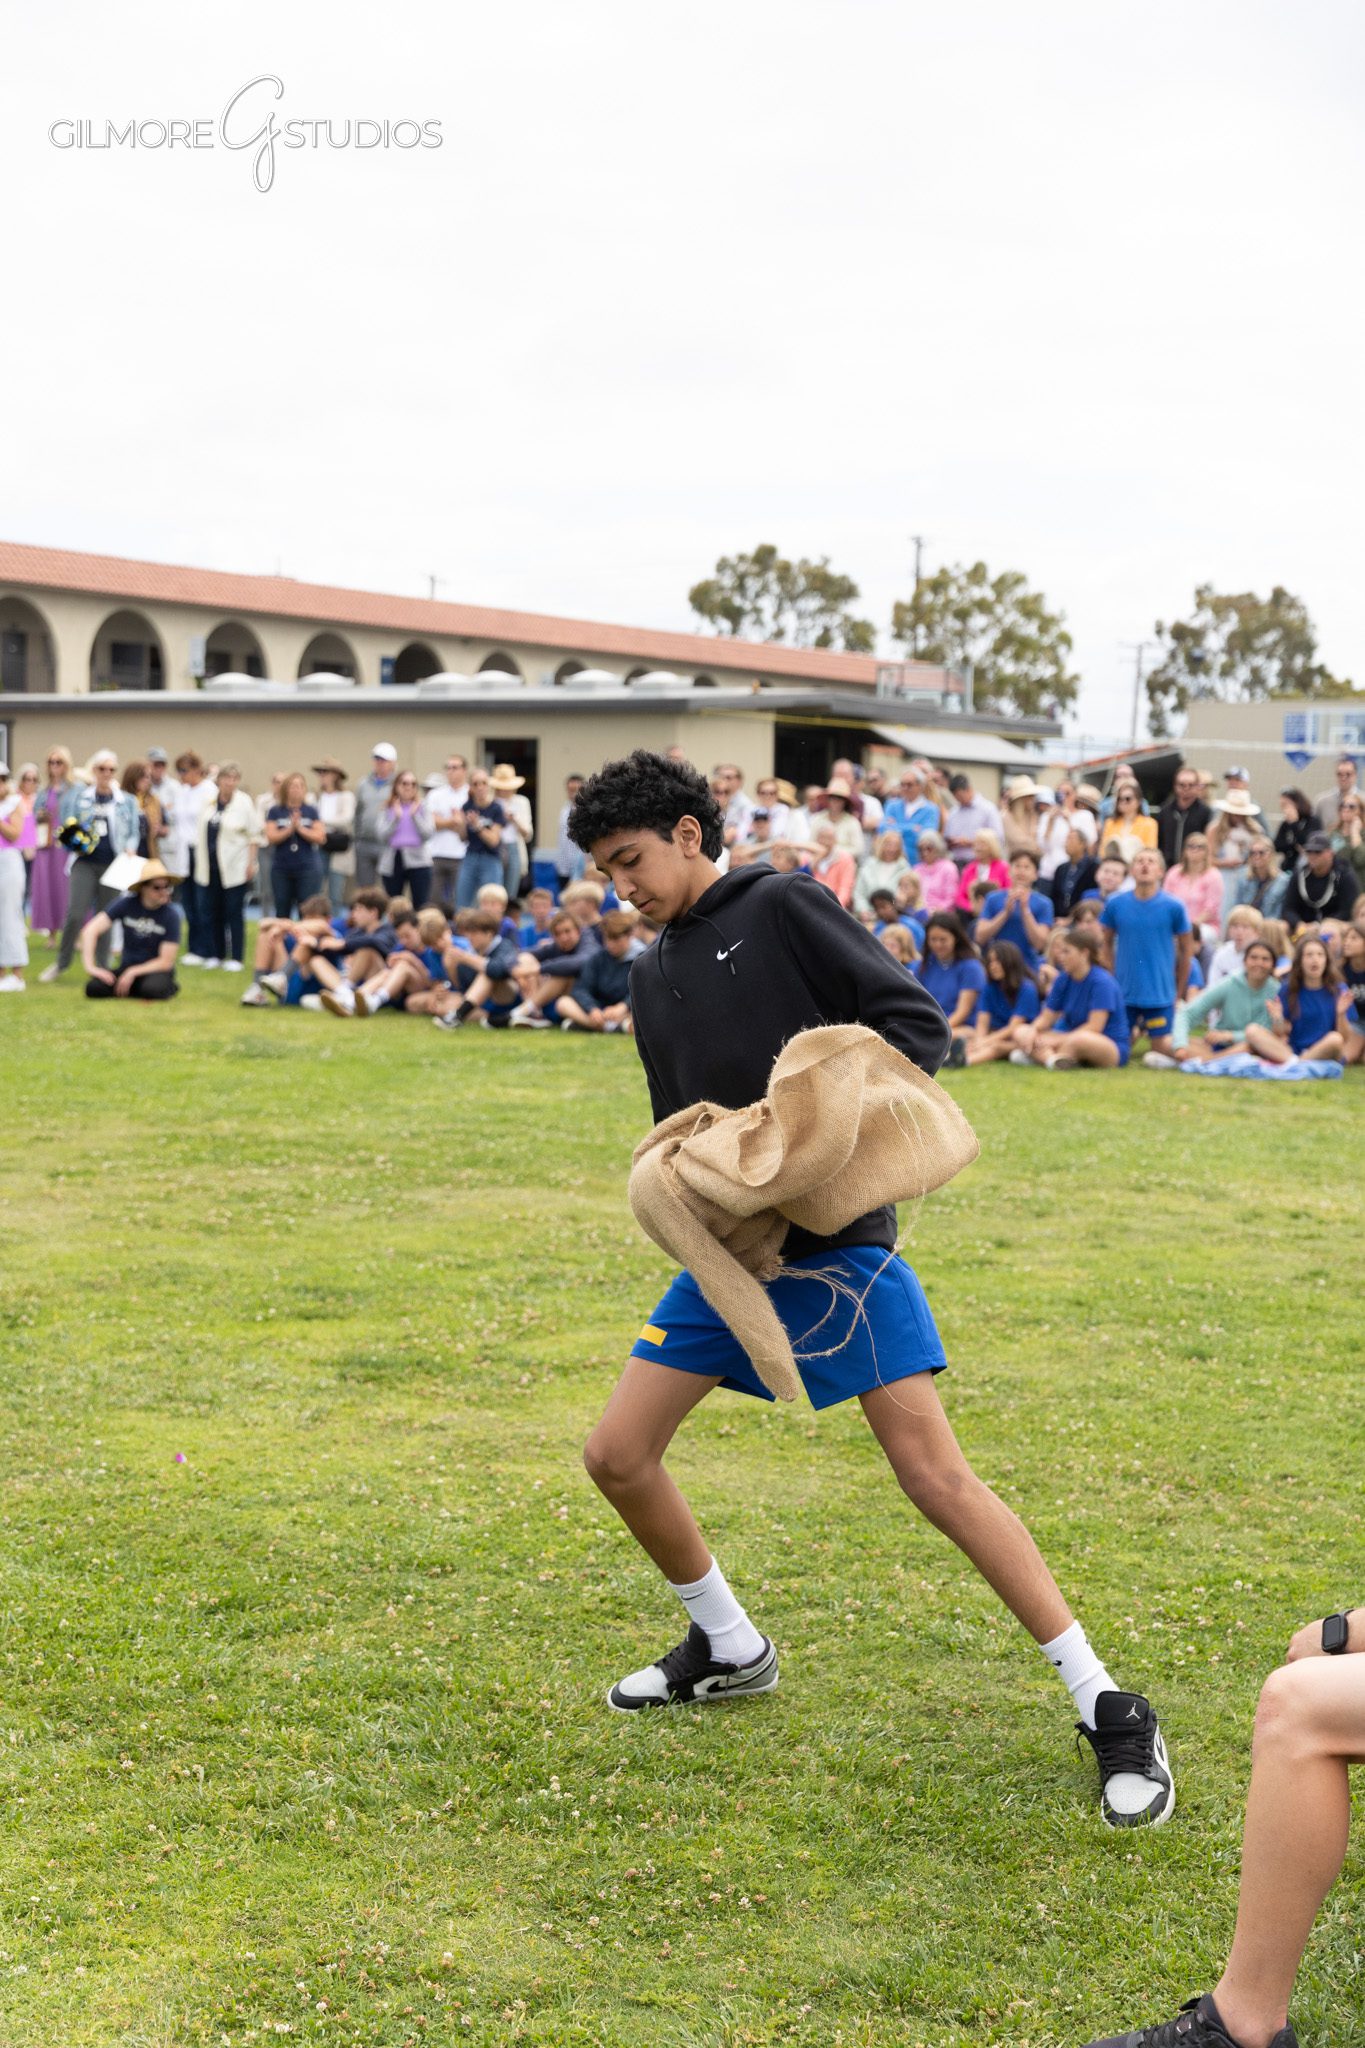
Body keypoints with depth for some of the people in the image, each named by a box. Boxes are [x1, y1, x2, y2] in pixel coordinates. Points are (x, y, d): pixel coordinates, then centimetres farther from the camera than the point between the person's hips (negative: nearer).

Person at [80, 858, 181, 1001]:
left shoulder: (171, 915, -13)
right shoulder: (126, 904, -8)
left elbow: (166, 962, -12)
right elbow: (90, 930, -13)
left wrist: (132, 973, -17)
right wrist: (90, 967, -23)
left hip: (156, 970, -3)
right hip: (127, 967, 3)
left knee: (153, 989, -38)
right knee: (93, 987, -25)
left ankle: (169, 987, -1)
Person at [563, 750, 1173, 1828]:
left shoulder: (782, 907, -5)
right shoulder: (653, 975, 16)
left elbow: (917, 1023, -10)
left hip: (836, 1239, -7)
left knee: (934, 1470, -13)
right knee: (618, 1456, 6)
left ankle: (1109, 1709, -6)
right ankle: (731, 1647, 29)